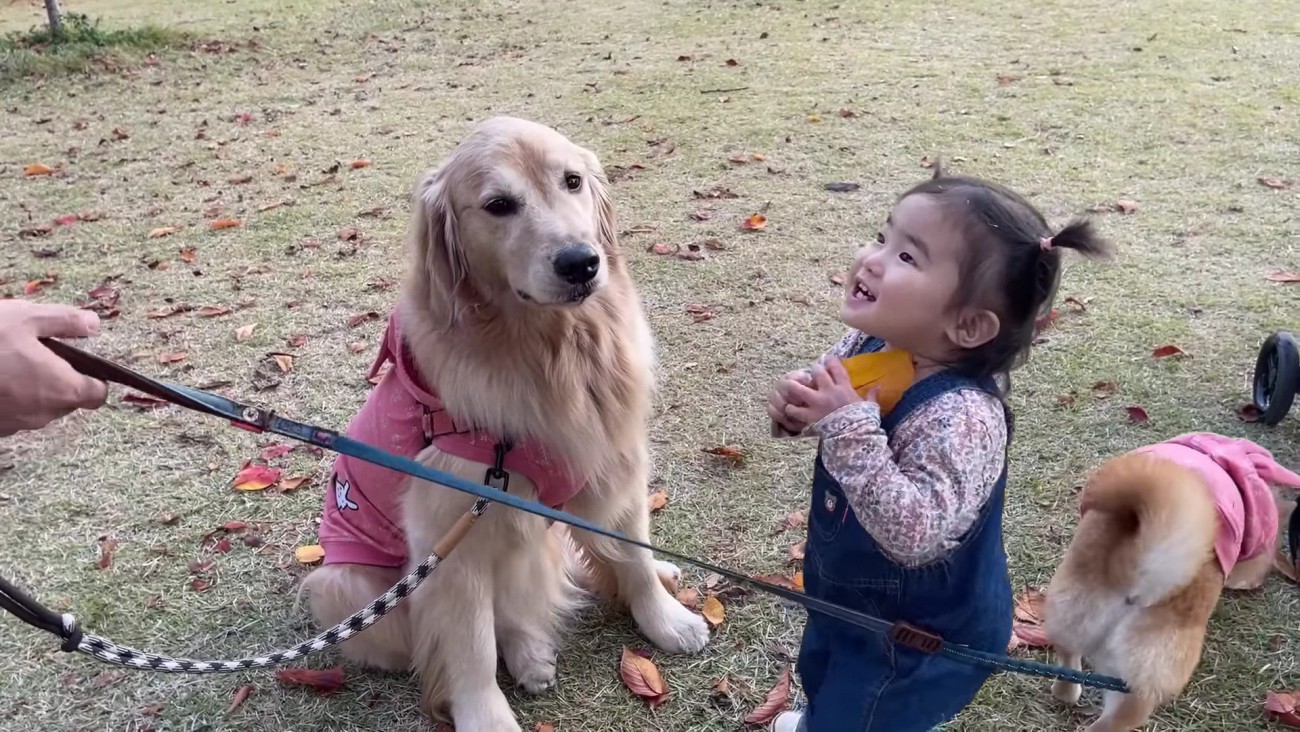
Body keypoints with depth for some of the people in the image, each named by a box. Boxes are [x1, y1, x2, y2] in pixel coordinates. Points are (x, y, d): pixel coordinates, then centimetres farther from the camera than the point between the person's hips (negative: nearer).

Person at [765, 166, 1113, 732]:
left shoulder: (961, 418, -39)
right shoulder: (866, 347, -15)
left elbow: (915, 537, -44)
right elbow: (826, 410, 3)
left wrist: (851, 429, -47)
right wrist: (796, 406, -20)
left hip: (919, 632, -8)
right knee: (823, 679, 37)